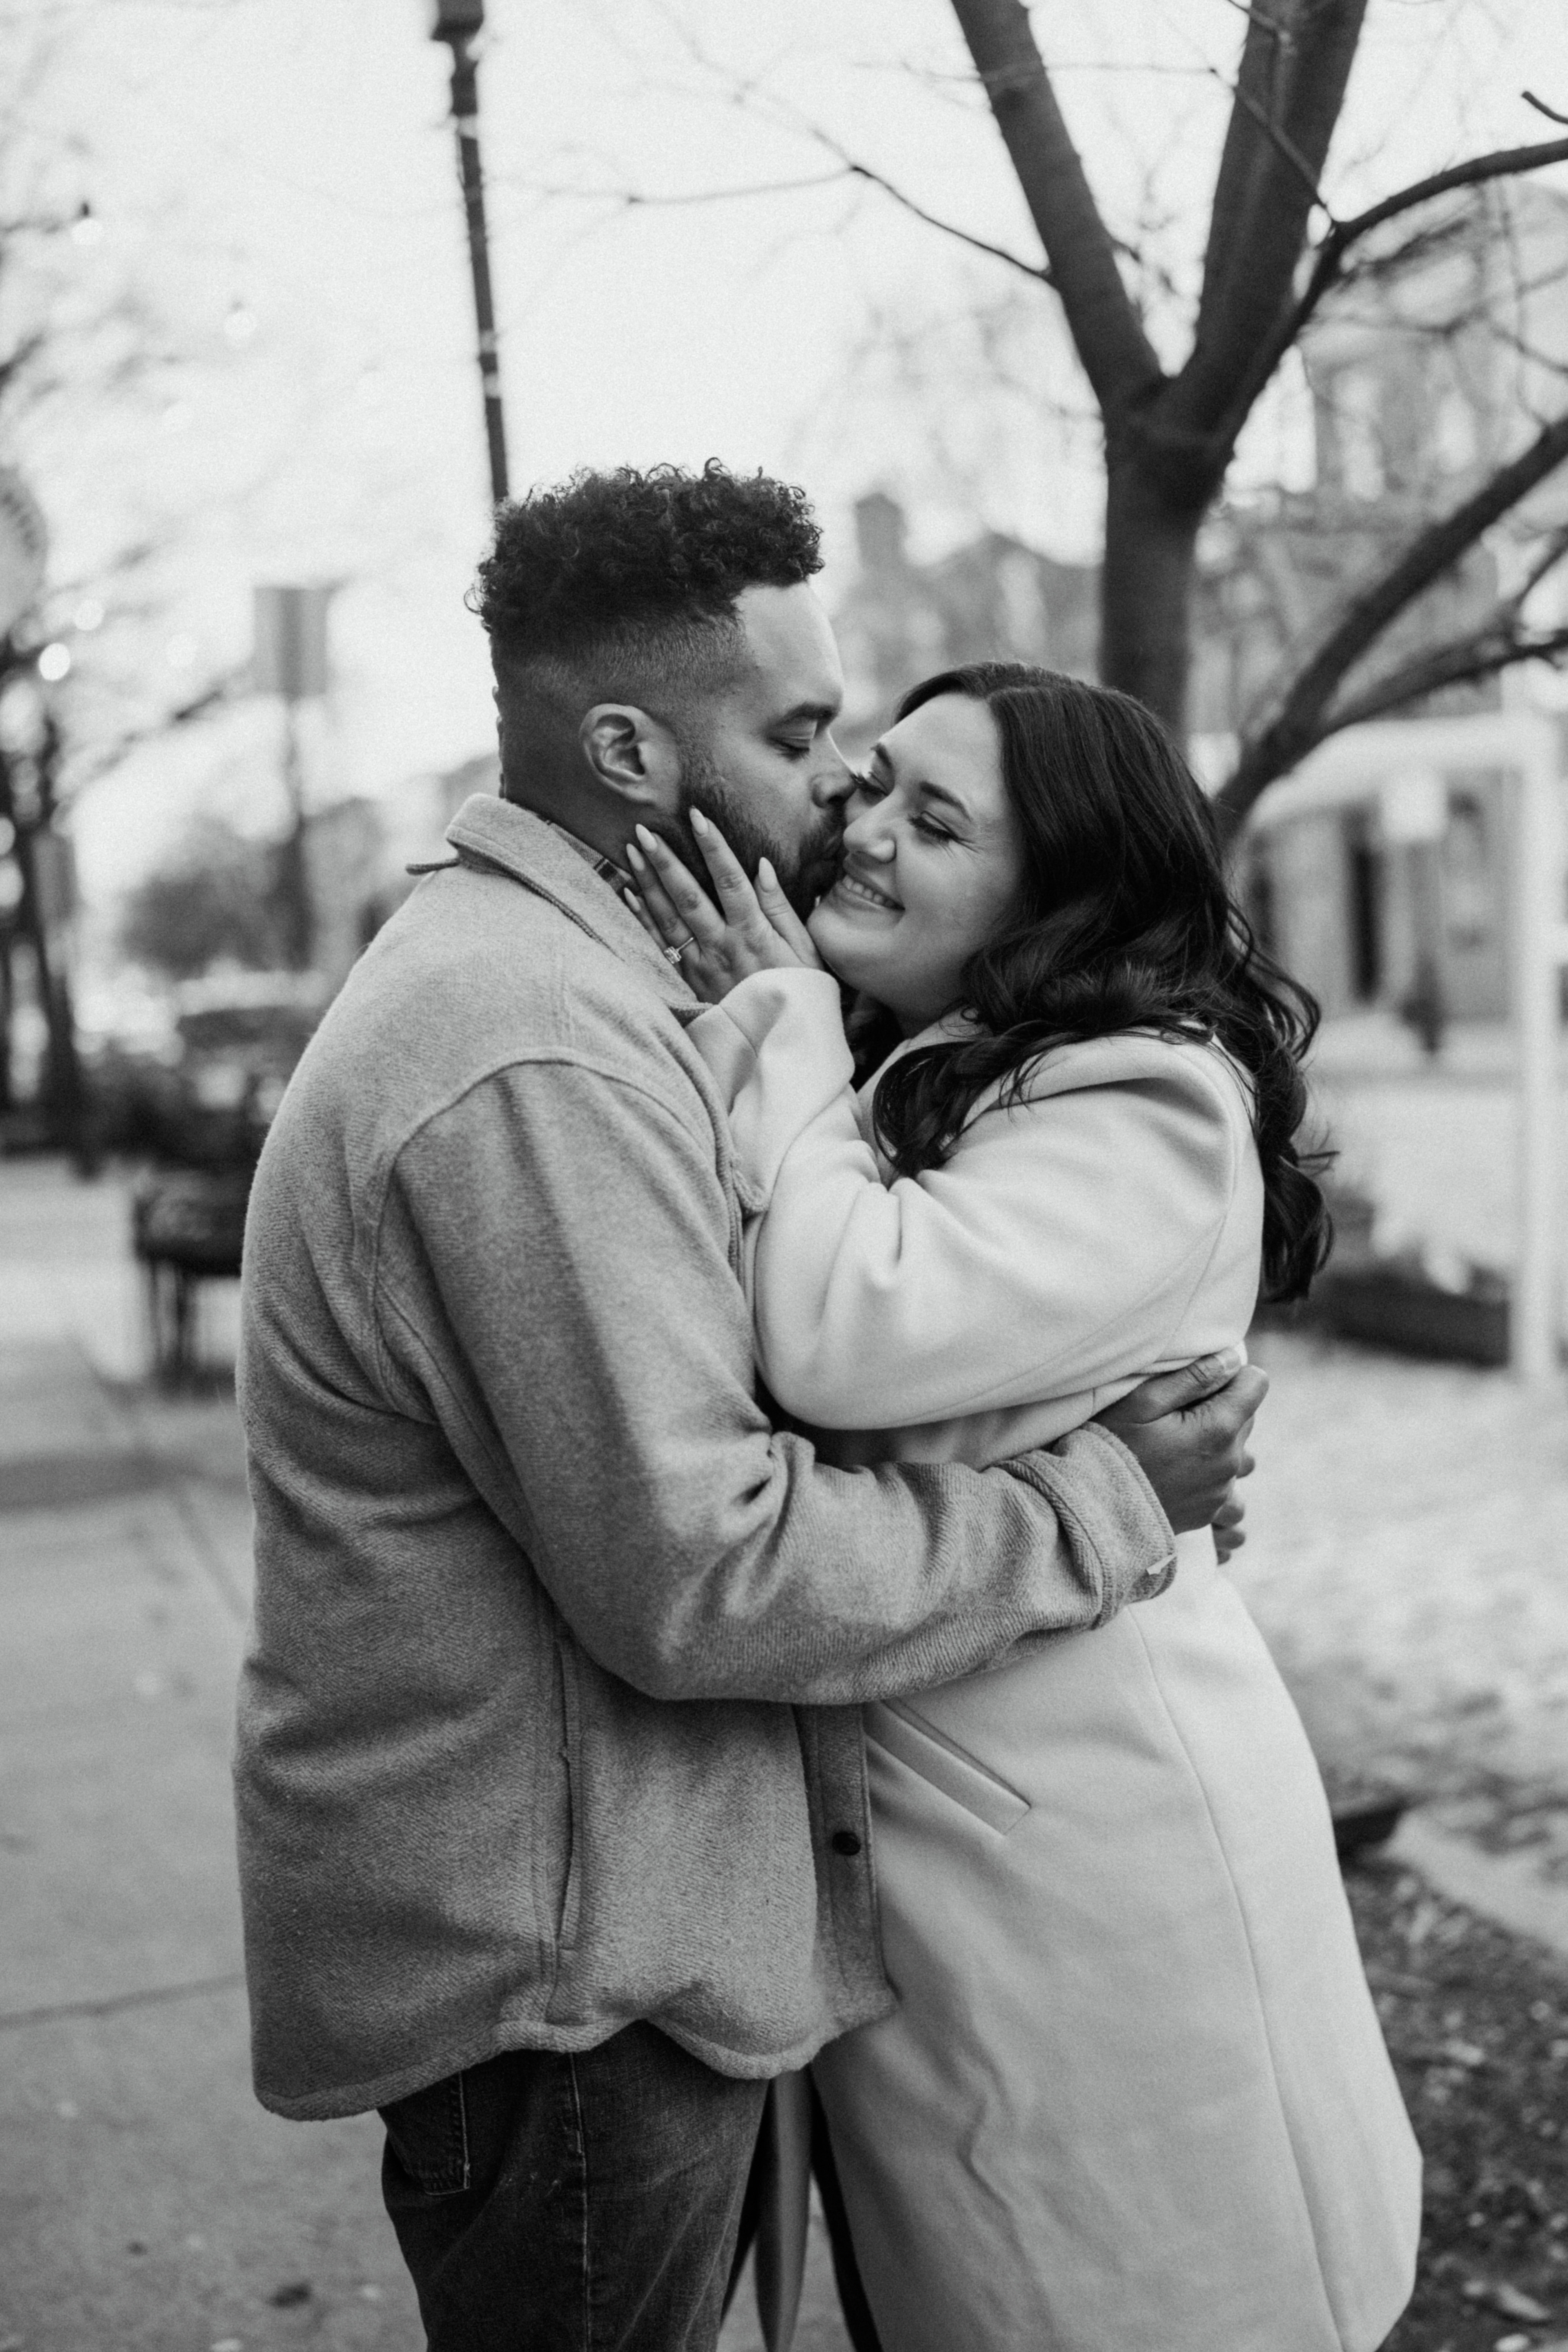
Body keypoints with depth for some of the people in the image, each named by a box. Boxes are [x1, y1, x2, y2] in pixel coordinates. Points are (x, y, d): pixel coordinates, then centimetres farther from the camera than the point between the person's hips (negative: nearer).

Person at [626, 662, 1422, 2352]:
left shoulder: (1149, 1108, -18)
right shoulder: (911, 1089, 11)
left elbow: (850, 1341, -30)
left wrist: (779, 1028, -19)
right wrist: (747, 1032, -5)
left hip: (1079, 1832, -8)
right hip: (890, 1814, 8)